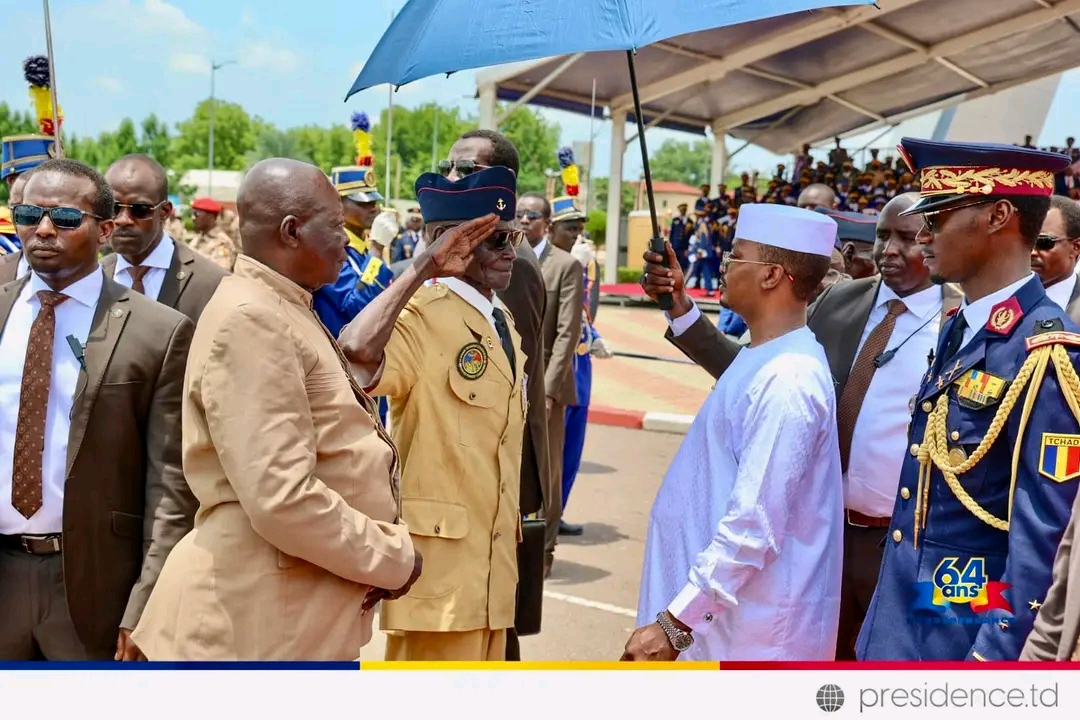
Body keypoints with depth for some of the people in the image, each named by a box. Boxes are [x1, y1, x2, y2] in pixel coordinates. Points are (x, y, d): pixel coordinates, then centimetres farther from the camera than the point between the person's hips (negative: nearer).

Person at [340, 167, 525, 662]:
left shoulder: (502, 322, 13)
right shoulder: (420, 316, -15)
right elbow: (356, 354, -39)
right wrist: (423, 269, -30)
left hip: (491, 560, 9)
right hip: (438, 559, -9)